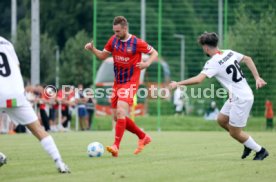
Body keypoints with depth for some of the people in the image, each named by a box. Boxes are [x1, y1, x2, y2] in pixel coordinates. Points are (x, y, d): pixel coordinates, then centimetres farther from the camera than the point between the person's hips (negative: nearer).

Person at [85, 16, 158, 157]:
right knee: (117, 117, 9)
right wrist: (92, 49, -6)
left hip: (130, 83, -7)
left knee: (120, 112, -23)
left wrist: (147, 63, -20)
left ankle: (116, 146, -25)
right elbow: (103, 56, 13)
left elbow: (154, 53, -1)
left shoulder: (137, 43, -11)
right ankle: (143, 137, 27)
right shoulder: (113, 40, 3)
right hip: (117, 83, 7)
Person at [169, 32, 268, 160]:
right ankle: (248, 144, 27)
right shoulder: (229, 53, 5)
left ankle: (260, 151, 17)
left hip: (241, 99, -9)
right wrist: (257, 78, 12)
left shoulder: (213, 63, -19)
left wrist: (178, 84, -19)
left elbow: (198, 79, -29)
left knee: (234, 133, 4)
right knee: (222, 120, 19)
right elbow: (247, 59, 13)